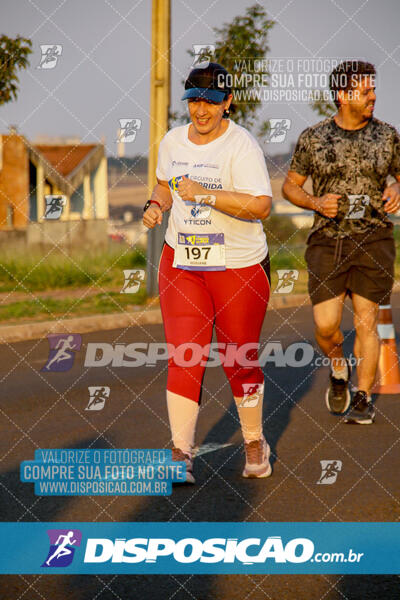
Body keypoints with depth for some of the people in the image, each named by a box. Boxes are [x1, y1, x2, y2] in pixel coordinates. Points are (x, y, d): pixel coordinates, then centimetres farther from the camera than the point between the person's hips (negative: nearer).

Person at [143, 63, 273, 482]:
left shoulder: (241, 146, -12)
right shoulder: (172, 142, 7)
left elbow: (260, 206, -23)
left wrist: (205, 194, -27)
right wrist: (157, 205, 6)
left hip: (239, 267, -4)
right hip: (181, 262, 4)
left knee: (240, 362, 6)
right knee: (183, 356, -7)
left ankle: (255, 443, 26)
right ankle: (181, 453, -6)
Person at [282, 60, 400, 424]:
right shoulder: (313, 138, 1)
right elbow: (290, 187, 9)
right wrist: (316, 203, -10)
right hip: (328, 242, 0)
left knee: (366, 321, -3)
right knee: (326, 325, -7)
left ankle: (363, 400, 8)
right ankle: (339, 369, 25)